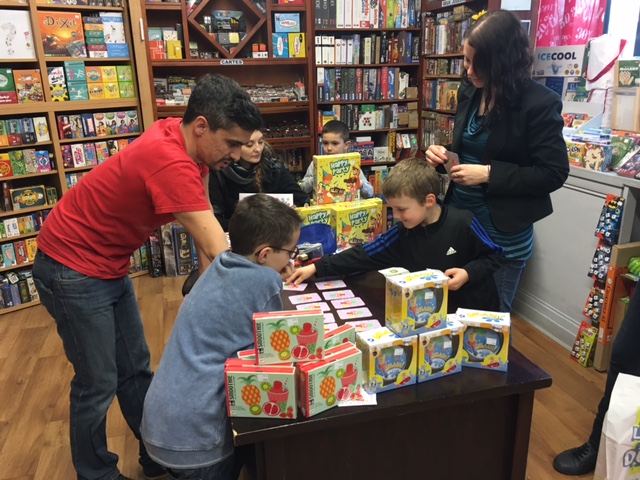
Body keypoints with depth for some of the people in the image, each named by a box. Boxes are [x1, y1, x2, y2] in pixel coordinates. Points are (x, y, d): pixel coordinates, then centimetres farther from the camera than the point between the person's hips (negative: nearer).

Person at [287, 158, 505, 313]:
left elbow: (495, 255, -6)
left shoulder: (463, 223, -19)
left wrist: (468, 273, -24)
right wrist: (317, 267, -11)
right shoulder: (402, 233, -7)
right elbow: (364, 255, -6)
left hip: (474, 310, -3)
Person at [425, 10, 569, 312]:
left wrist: (490, 174, -23)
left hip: (504, 231, -6)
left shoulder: (540, 103, -17)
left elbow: (554, 173, -16)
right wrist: (444, 153, -6)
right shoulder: (469, 92, 2)